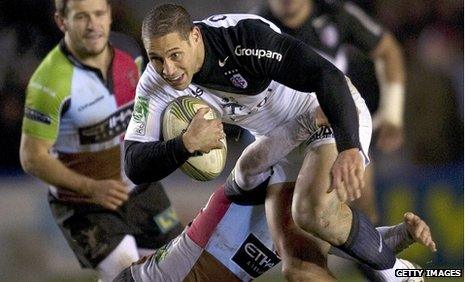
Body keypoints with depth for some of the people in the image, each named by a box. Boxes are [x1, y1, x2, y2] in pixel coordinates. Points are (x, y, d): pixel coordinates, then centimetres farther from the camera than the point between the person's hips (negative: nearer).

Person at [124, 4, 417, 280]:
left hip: (331, 109, -7)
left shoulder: (244, 36, -34)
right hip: (276, 129, 7)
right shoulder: (155, 84, -18)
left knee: (314, 214, -26)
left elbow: (326, 75, -41)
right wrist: (187, 143, -42)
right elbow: (135, 167, -21)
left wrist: (348, 149, -55)